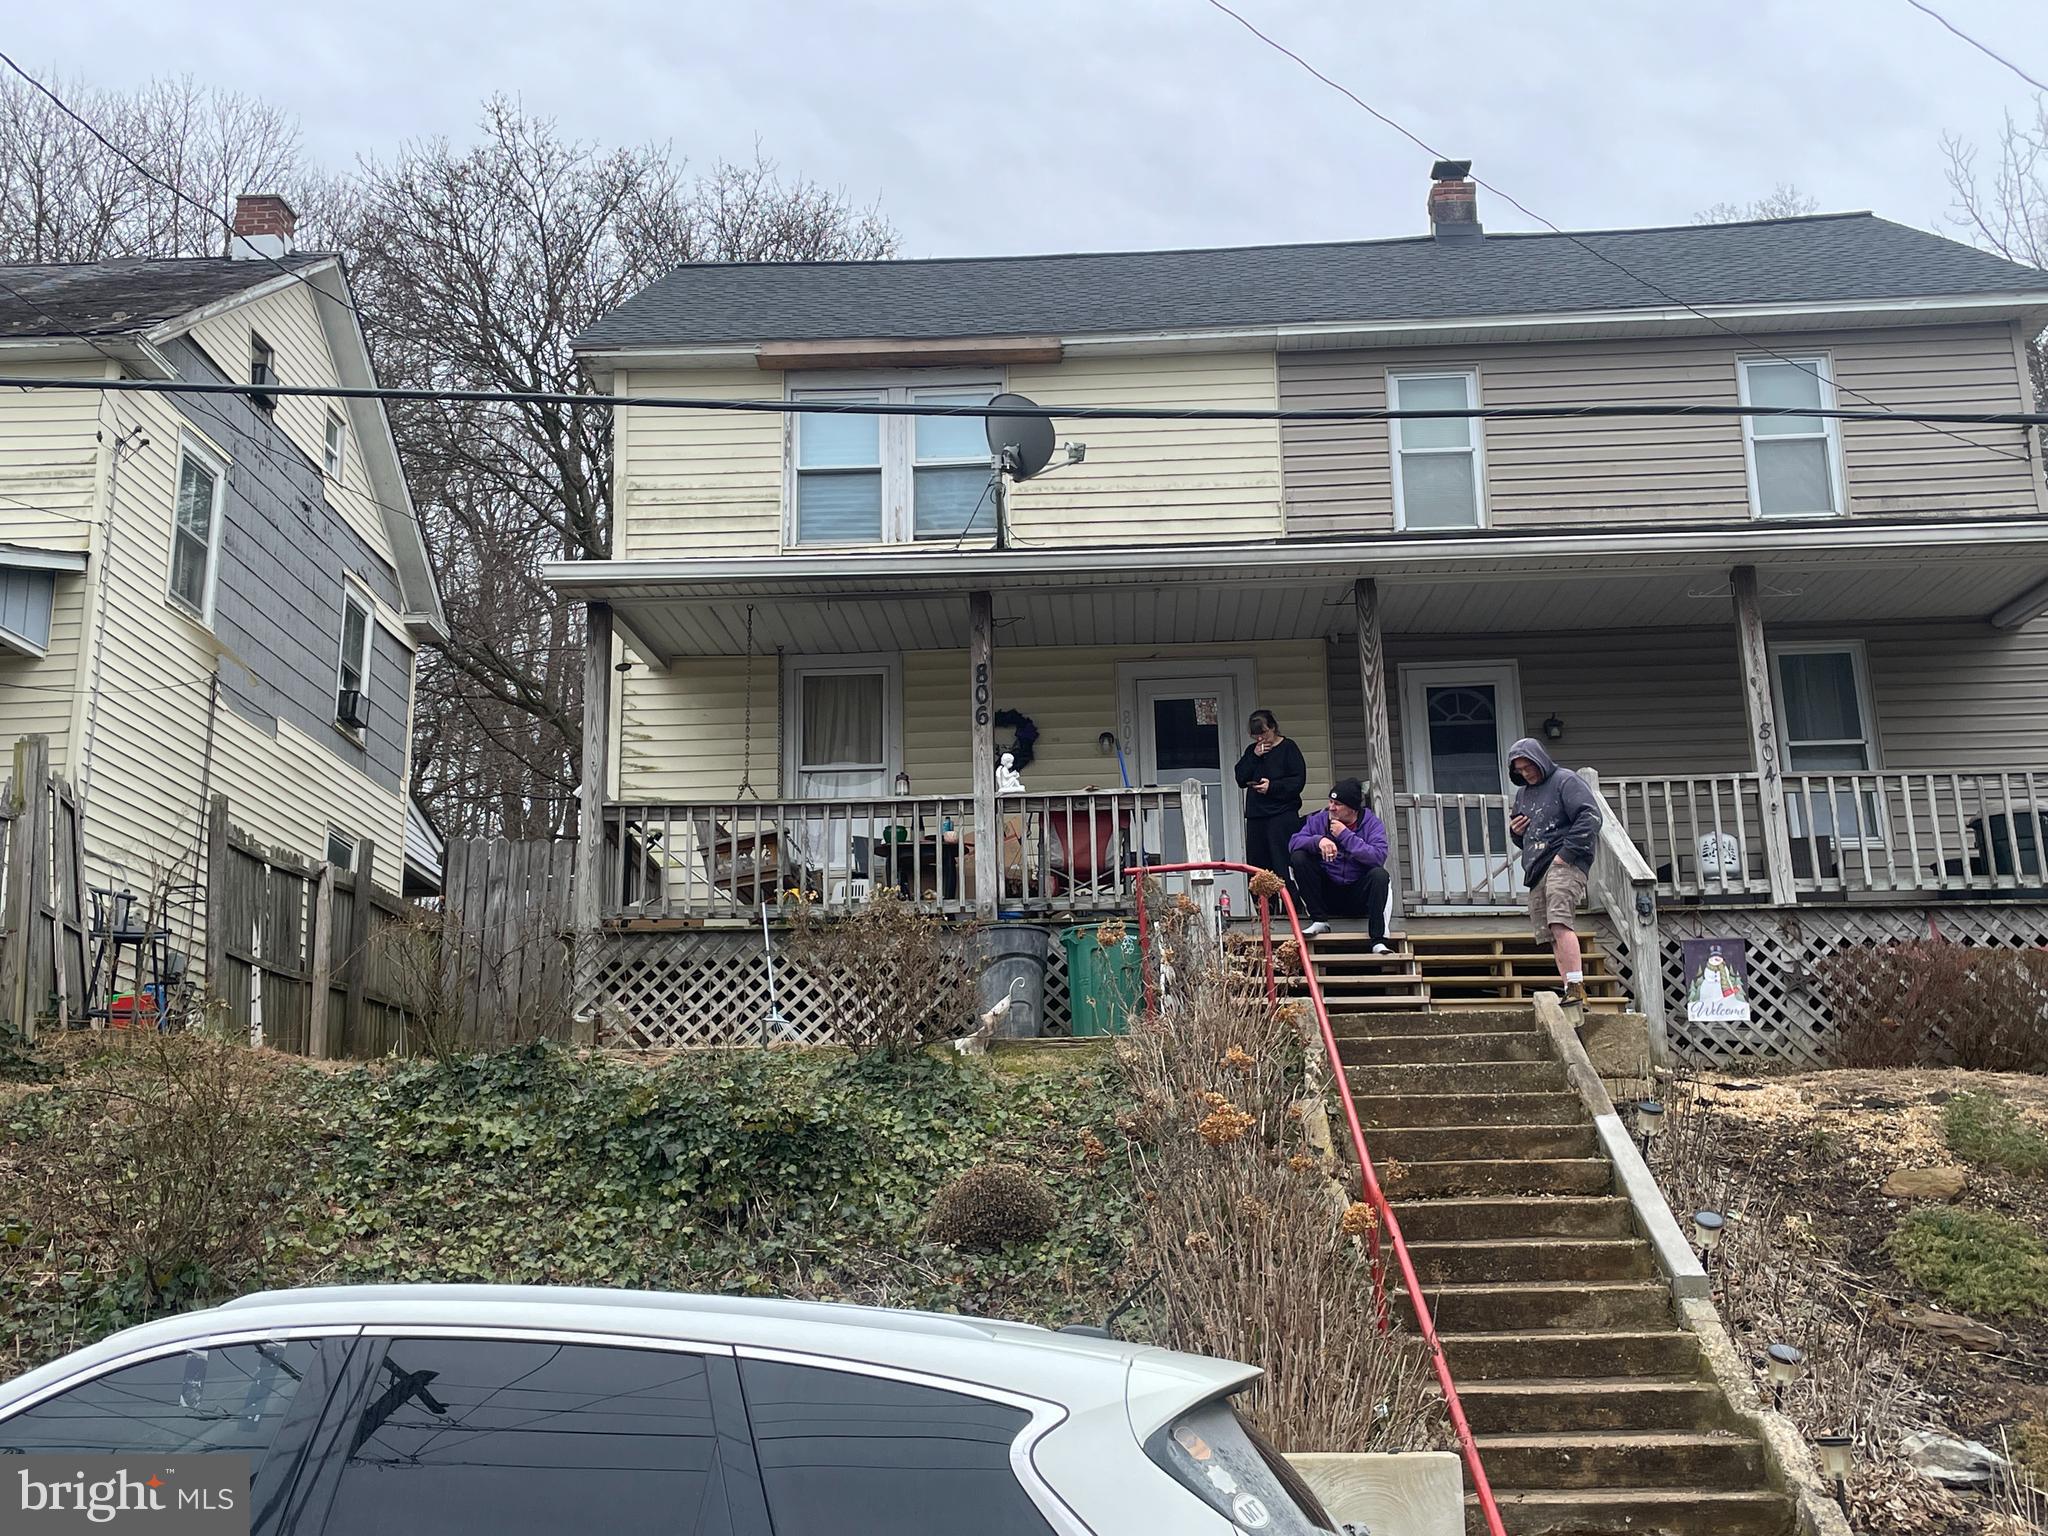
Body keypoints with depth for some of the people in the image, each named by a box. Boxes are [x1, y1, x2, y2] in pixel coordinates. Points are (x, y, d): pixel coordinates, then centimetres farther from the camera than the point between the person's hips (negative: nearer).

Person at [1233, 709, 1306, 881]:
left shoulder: (1288, 748, 0)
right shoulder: (1251, 751, 17)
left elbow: (1298, 781, -7)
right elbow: (1241, 779, 7)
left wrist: (1272, 786, -16)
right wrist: (1254, 756, -4)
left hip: (1282, 814, -6)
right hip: (1256, 815, 6)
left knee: (1282, 866, -12)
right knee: (1256, 865, 4)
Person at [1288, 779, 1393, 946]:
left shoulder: (1371, 823, -6)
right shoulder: (1320, 819, 1)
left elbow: (1378, 857, -22)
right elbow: (1294, 843, -11)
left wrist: (1345, 835, -22)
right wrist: (1318, 841, -30)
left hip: (1358, 894, -2)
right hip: (1328, 893, 2)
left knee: (1380, 875, -30)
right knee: (1298, 858, -17)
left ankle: (1378, 940, -30)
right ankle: (1319, 921, -11)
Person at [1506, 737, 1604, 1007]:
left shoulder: (1565, 781, 0)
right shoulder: (1522, 793, 24)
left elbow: (1590, 818, -11)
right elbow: (1523, 841, 33)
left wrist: (1566, 854, -16)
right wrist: (1515, 831, 8)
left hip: (1564, 864, -8)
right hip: (1536, 870, 8)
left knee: (1560, 923, -23)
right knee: (1551, 934, 2)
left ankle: (1576, 989, -28)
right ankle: (1572, 995, 3)